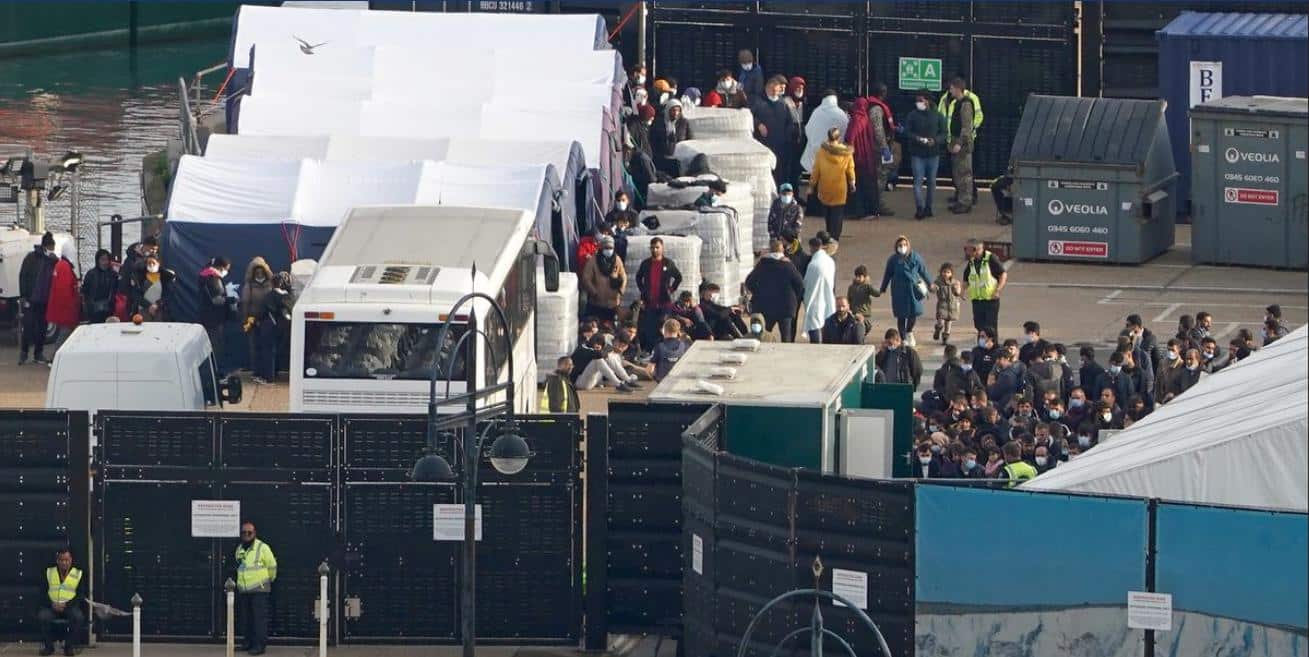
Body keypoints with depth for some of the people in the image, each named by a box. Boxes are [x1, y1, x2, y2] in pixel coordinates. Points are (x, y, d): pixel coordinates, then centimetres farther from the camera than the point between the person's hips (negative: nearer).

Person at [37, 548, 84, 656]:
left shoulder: (78, 574, 8)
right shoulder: (49, 572, 12)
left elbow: (81, 595, 2)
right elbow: (43, 592, 7)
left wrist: (66, 604, -14)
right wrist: (52, 604, -13)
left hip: (70, 607, -1)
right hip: (52, 606, 1)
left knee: (78, 617, -34)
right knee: (42, 616, -31)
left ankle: (70, 646, -17)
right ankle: (48, 646, -14)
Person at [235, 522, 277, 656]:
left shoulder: (262, 548, -7)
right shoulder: (239, 549, 12)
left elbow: (272, 566, 0)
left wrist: (269, 580, 11)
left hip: (259, 590, -6)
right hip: (243, 590, 6)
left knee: (260, 618, -8)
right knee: (247, 618, 10)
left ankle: (260, 645, -9)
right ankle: (249, 643, 18)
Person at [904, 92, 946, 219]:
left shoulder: (937, 116, 3)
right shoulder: (912, 115, 0)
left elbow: (943, 133, 4)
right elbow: (907, 131, -1)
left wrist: (935, 141, -15)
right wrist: (916, 138, -19)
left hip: (933, 153, 2)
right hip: (917, 153, -2)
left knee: (931, 181, 9)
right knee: (918, 180, -10)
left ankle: (928, 207, 20)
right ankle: (919, 208, -15)